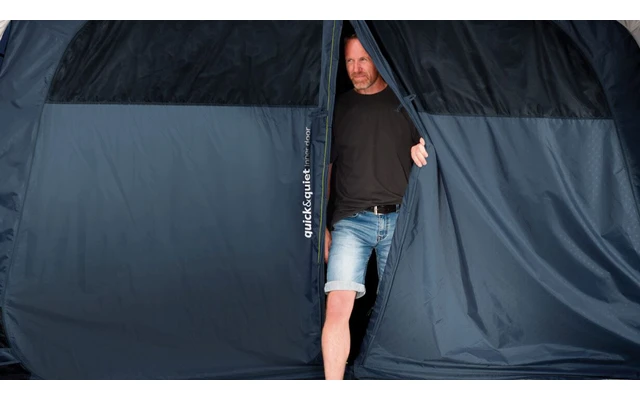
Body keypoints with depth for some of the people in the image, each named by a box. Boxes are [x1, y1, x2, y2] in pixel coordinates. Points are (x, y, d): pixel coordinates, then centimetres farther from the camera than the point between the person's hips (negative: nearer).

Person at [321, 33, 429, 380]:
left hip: (399, 220, 1)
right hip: (351, 221, -1)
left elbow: (428, 145, 15)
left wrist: (421, 150, -10)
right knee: (338, 304, -14)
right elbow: (324, 169, 10)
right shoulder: (340, 108, 8)